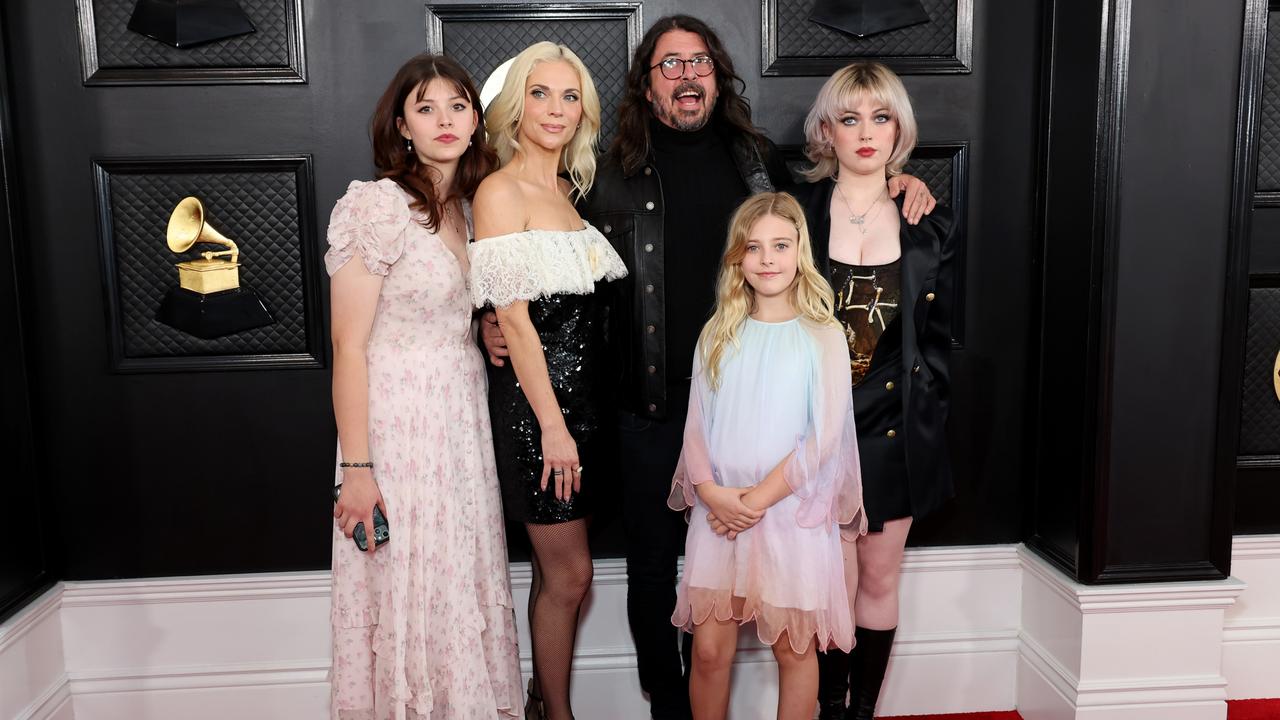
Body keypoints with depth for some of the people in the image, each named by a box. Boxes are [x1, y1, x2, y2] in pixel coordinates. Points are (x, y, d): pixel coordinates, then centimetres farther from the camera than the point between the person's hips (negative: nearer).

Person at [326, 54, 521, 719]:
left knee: (463, 585, 14)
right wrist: (356, 469, -17)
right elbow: (349, 346, -14)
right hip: (398, 420, -7)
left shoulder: (471, 208, 9)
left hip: (463, 415, 7)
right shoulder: (378, 205, -13)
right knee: (406, 594, 4)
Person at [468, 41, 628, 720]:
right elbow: (514, 318, -15)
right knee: (570, 573, 3)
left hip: (583, 391, 7)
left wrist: (576, 417, 8)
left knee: (558, 571, 15)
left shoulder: (569, 189, 13)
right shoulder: (501, 191, -10)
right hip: (534, 398, -7)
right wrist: (552, 426, -17)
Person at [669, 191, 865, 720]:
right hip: (719, 511, 2)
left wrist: (759, 498, -13)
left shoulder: (823, 337, -2)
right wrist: (711, 491, -12)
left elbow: (824, 435, -9)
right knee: (710, 649, 4)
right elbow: (696, 423, 4)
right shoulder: (718, 335, 7)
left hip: (792, 509, -2)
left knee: (793, 648, 7)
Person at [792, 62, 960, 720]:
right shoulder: (796, 213, 0)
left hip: (895, 430, 2)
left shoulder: (930, 227, 5)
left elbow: (937, 336, 8)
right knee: (836, 583, 0)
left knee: (880, 578, 11)